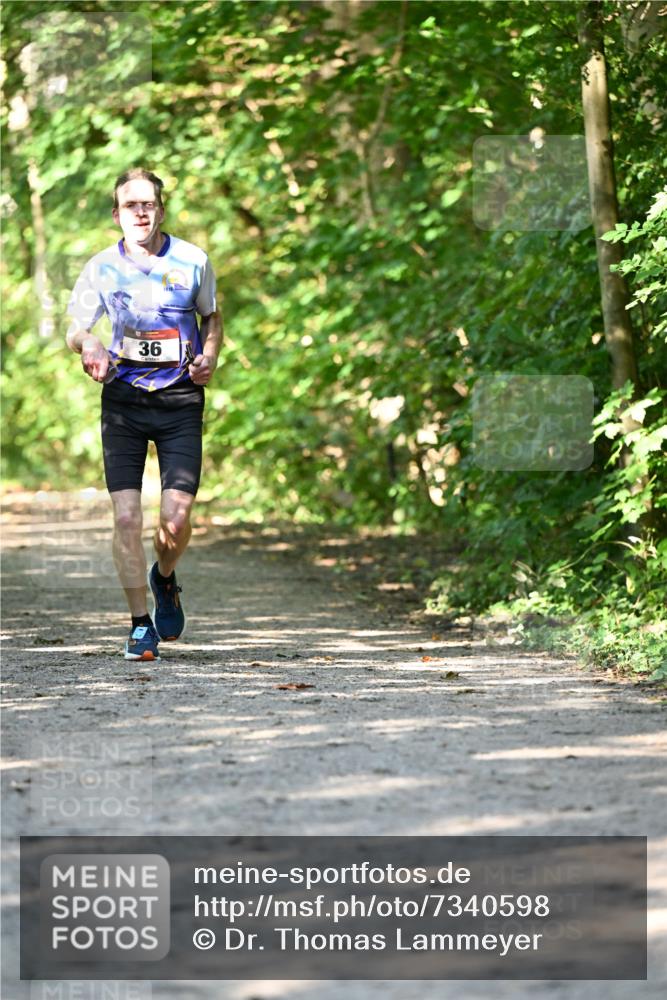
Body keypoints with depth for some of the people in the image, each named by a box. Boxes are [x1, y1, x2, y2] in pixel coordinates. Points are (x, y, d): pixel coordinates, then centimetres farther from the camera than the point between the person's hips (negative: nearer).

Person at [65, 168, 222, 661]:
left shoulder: (192, 261, 1)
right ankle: (141, 624, 7)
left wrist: (208, 356, -4)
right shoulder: (103, 267, 1)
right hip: (123, 398, 0)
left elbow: (212, 316, 16)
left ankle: (164, 579, 25)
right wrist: (88, 344, -15)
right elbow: (75, 329, 9)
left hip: (180, 399, 0)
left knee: (176, 518, -10)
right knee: (126, 516, -8)